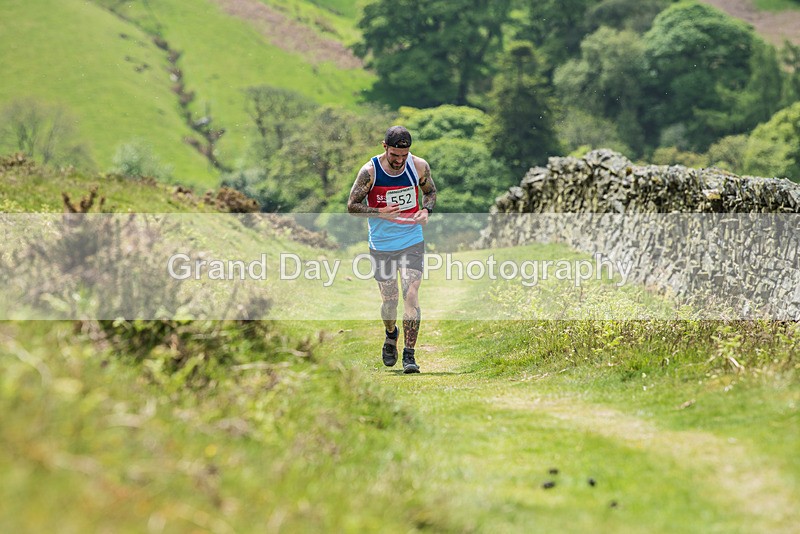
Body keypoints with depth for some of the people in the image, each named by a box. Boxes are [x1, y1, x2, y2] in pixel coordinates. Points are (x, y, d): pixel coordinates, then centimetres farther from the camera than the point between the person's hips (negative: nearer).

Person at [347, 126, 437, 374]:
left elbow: (430, 192, 13)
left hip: (412, 241, 1)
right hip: (381, 244, 0)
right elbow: (352, 205, -5)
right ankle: (391, 335, 39)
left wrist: (426, 210, -9)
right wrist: (379, 213, -22)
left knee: (411, 295, -12)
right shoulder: (370, 171, -12)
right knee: (389, 300, 6)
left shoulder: (419, 166, -6)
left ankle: (409, 354, -8)